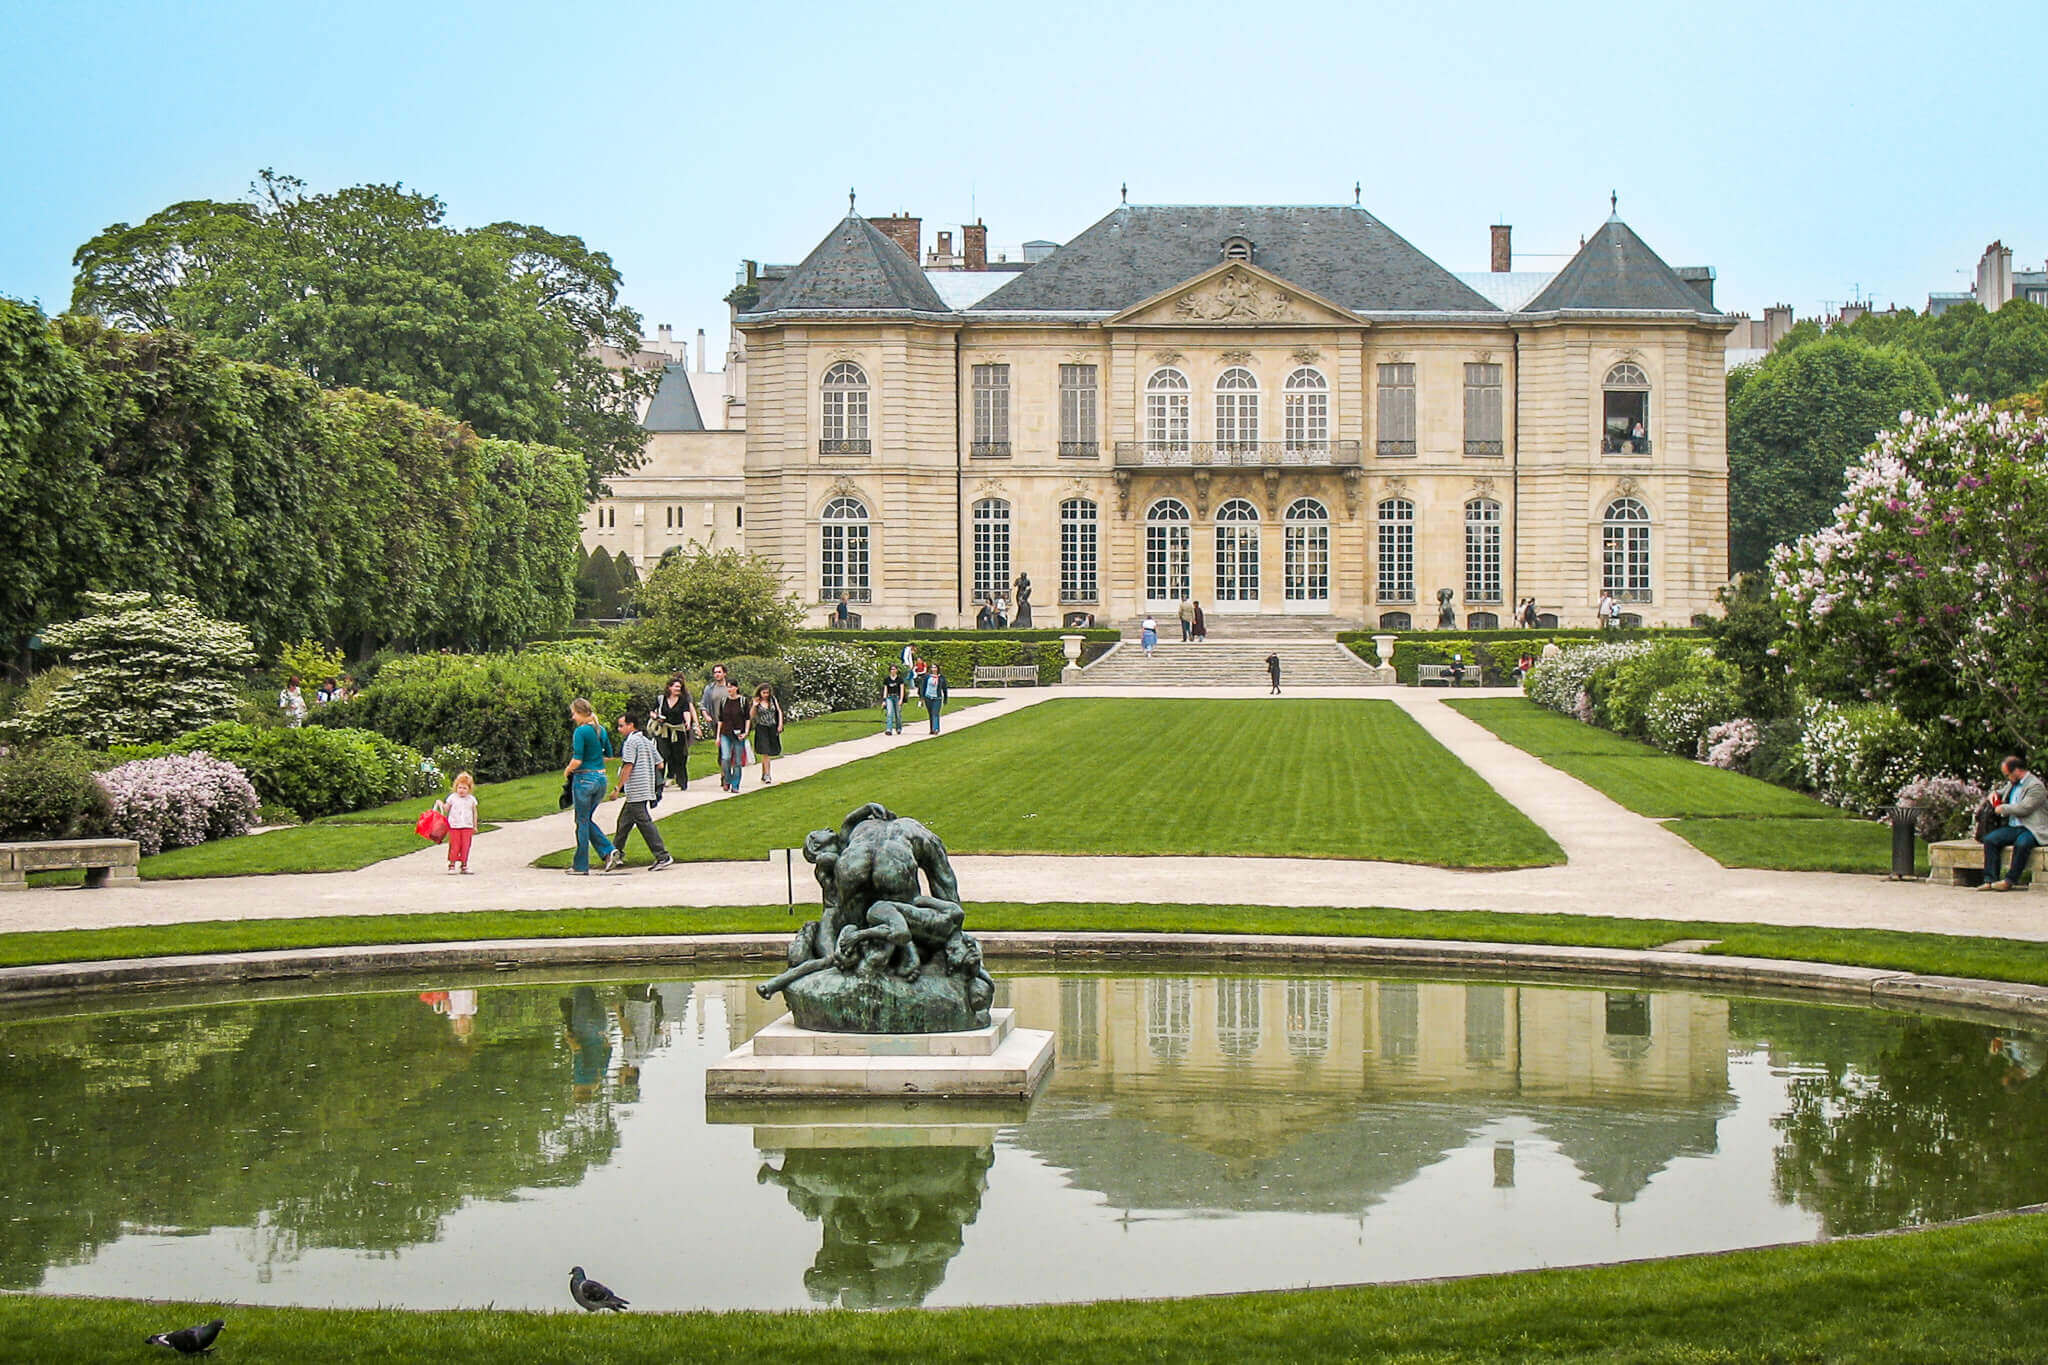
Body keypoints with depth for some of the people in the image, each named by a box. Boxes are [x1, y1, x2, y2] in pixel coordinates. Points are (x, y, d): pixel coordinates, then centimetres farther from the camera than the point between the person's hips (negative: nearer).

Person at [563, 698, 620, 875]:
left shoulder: (581, 731, -15)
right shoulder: (601, 730, 9)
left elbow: (577, 760, -18)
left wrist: (567, 771, -1)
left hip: (584, 779, -7)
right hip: (601, 778, 7)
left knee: (582, 821, 3)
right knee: (588, 819, 18)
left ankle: (581, 866, 9)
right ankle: (608, 851, 0)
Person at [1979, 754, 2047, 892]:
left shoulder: (2036, 786, -9)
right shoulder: (2012, 783, 18)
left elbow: (2024, 808, -21)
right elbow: (2000, 790, 41)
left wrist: (2003, 808, -9)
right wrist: (1994, 793, 16)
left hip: (2032, 830, -8)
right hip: (2013, 827, 8)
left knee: (2022, 843, -38)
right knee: (1990, 839, -15)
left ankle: (2009, 880, -27)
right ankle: (1990, 880, -19)